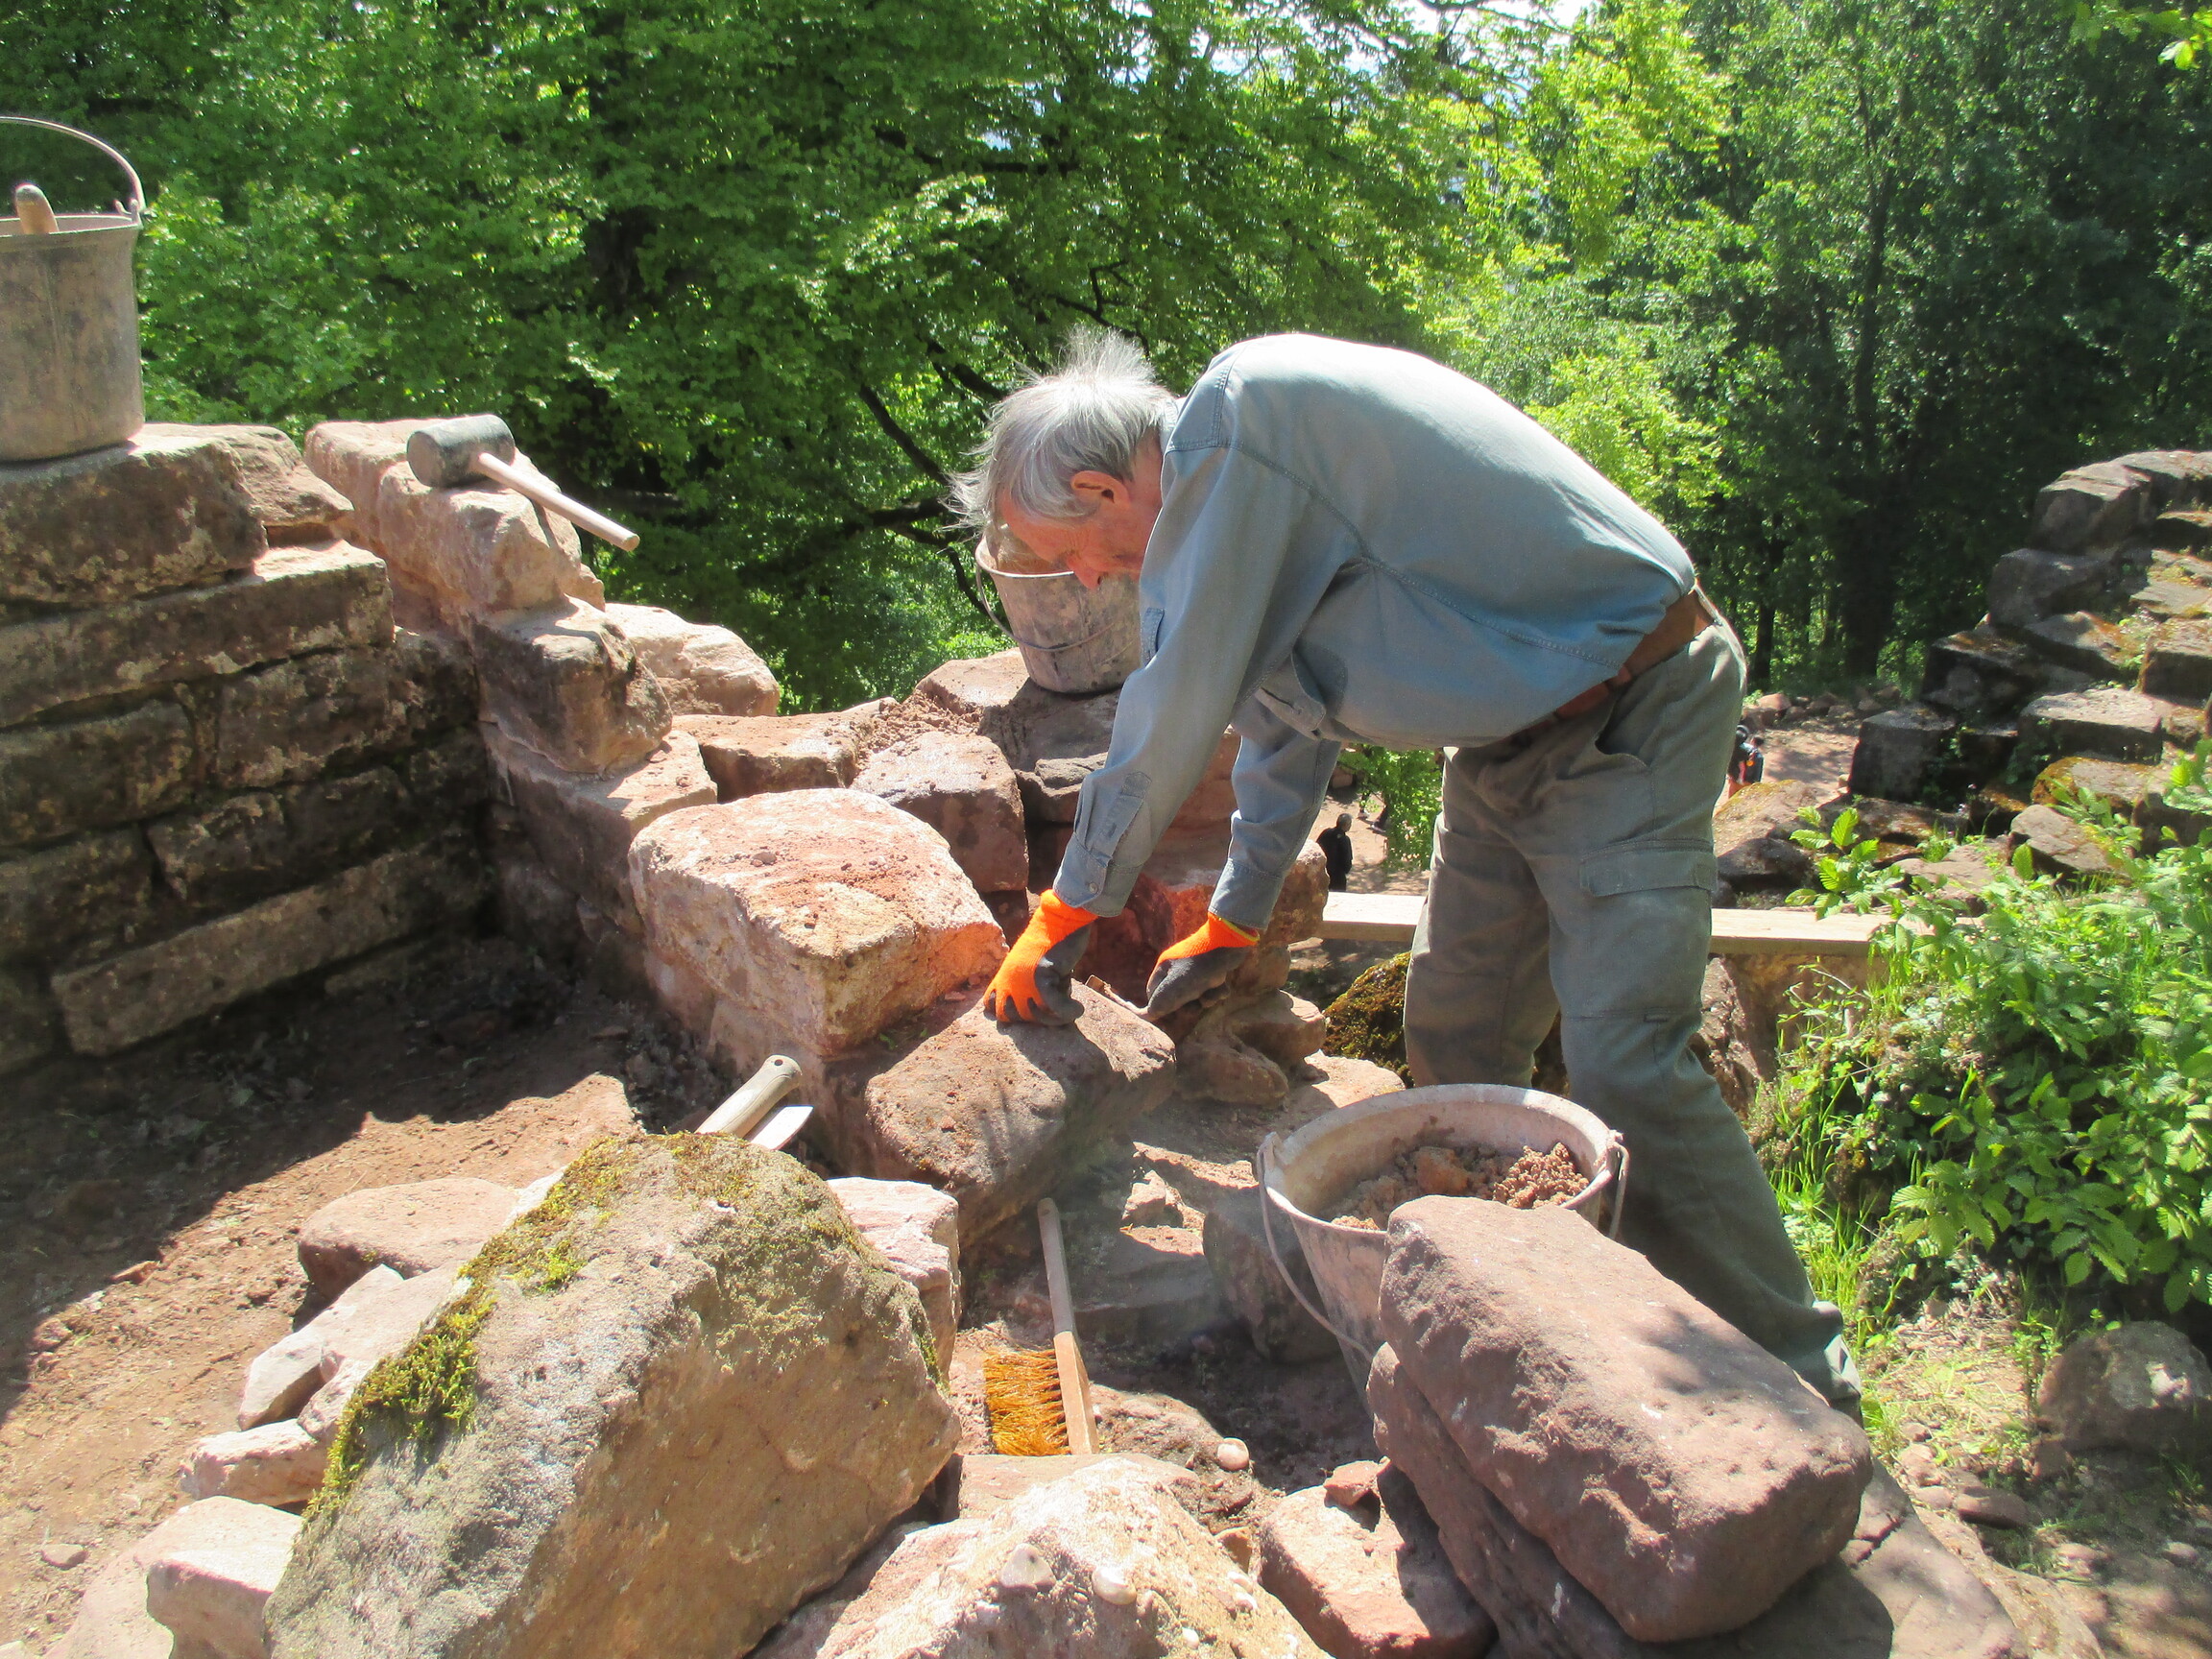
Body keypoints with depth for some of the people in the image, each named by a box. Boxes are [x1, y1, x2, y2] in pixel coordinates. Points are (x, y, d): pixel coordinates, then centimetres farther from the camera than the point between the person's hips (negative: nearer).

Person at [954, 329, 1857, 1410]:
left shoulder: (1229, 437, -22)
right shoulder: (1228, 472, 10)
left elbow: (1171, 718, -20)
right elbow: (1278, 709, 20)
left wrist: (1066, 915, -6)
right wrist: (1233, 925, 25)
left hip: (1629, 720, -10)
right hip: (1510, 733, 10)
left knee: (1625, 1071, -14)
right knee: (1452, 1038, 9)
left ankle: (1799, 1390, 3)